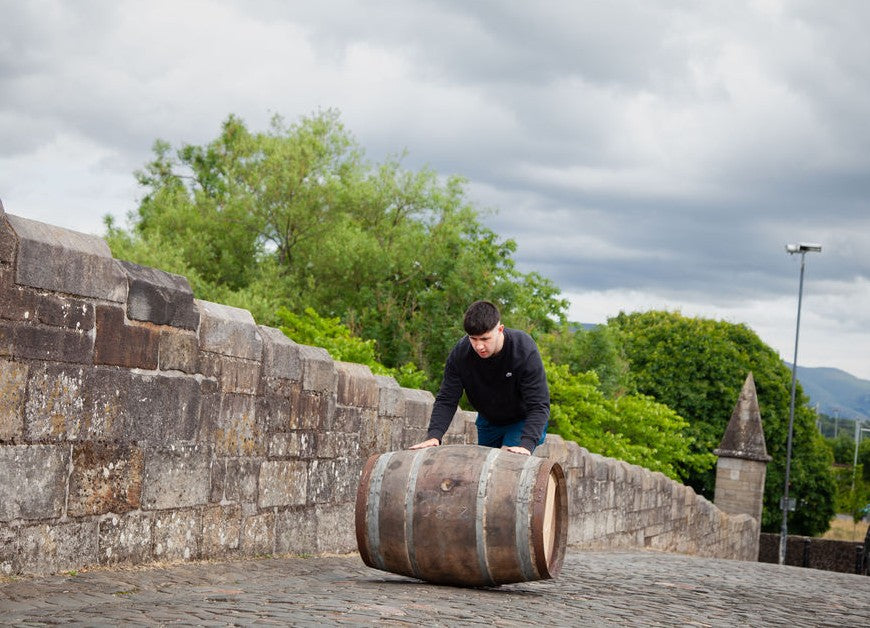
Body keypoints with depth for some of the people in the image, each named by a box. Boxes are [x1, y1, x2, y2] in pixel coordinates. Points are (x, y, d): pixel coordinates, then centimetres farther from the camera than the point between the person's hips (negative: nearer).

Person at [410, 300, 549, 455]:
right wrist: (434, 435, -36)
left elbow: (539, 405, -34)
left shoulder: (525, 350, -32)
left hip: (524, 421, -4)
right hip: (488, 422, 4)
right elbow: (446, 400, -19)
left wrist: (526, 445, -48)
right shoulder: (460, 353, -22)